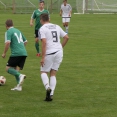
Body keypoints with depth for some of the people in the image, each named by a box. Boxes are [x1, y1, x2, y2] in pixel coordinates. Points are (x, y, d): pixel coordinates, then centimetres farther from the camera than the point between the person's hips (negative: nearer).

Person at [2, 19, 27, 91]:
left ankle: (20, 75, -21)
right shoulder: (18, 31, 21)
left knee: (8, 68, 4)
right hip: (24, 53, 7)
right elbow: (25, 41, 29)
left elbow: (8, 43, -16)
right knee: (16, 70, 11)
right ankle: (19, 86, -4)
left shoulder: (8, 32, -3)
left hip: (16, 53, -7)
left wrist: (4, 53, -6)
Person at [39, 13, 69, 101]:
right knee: (53, 74, 11)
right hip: (59, 52, 5)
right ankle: (51, 94, 3)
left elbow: (44, 42, -15)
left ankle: (48, 87, -16)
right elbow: (66, 37, 12)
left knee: (43, 72, 10)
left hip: (49, 53, -5)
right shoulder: (57, 27, 13)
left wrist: (43, 57, -15)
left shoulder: (42, 29, -5)